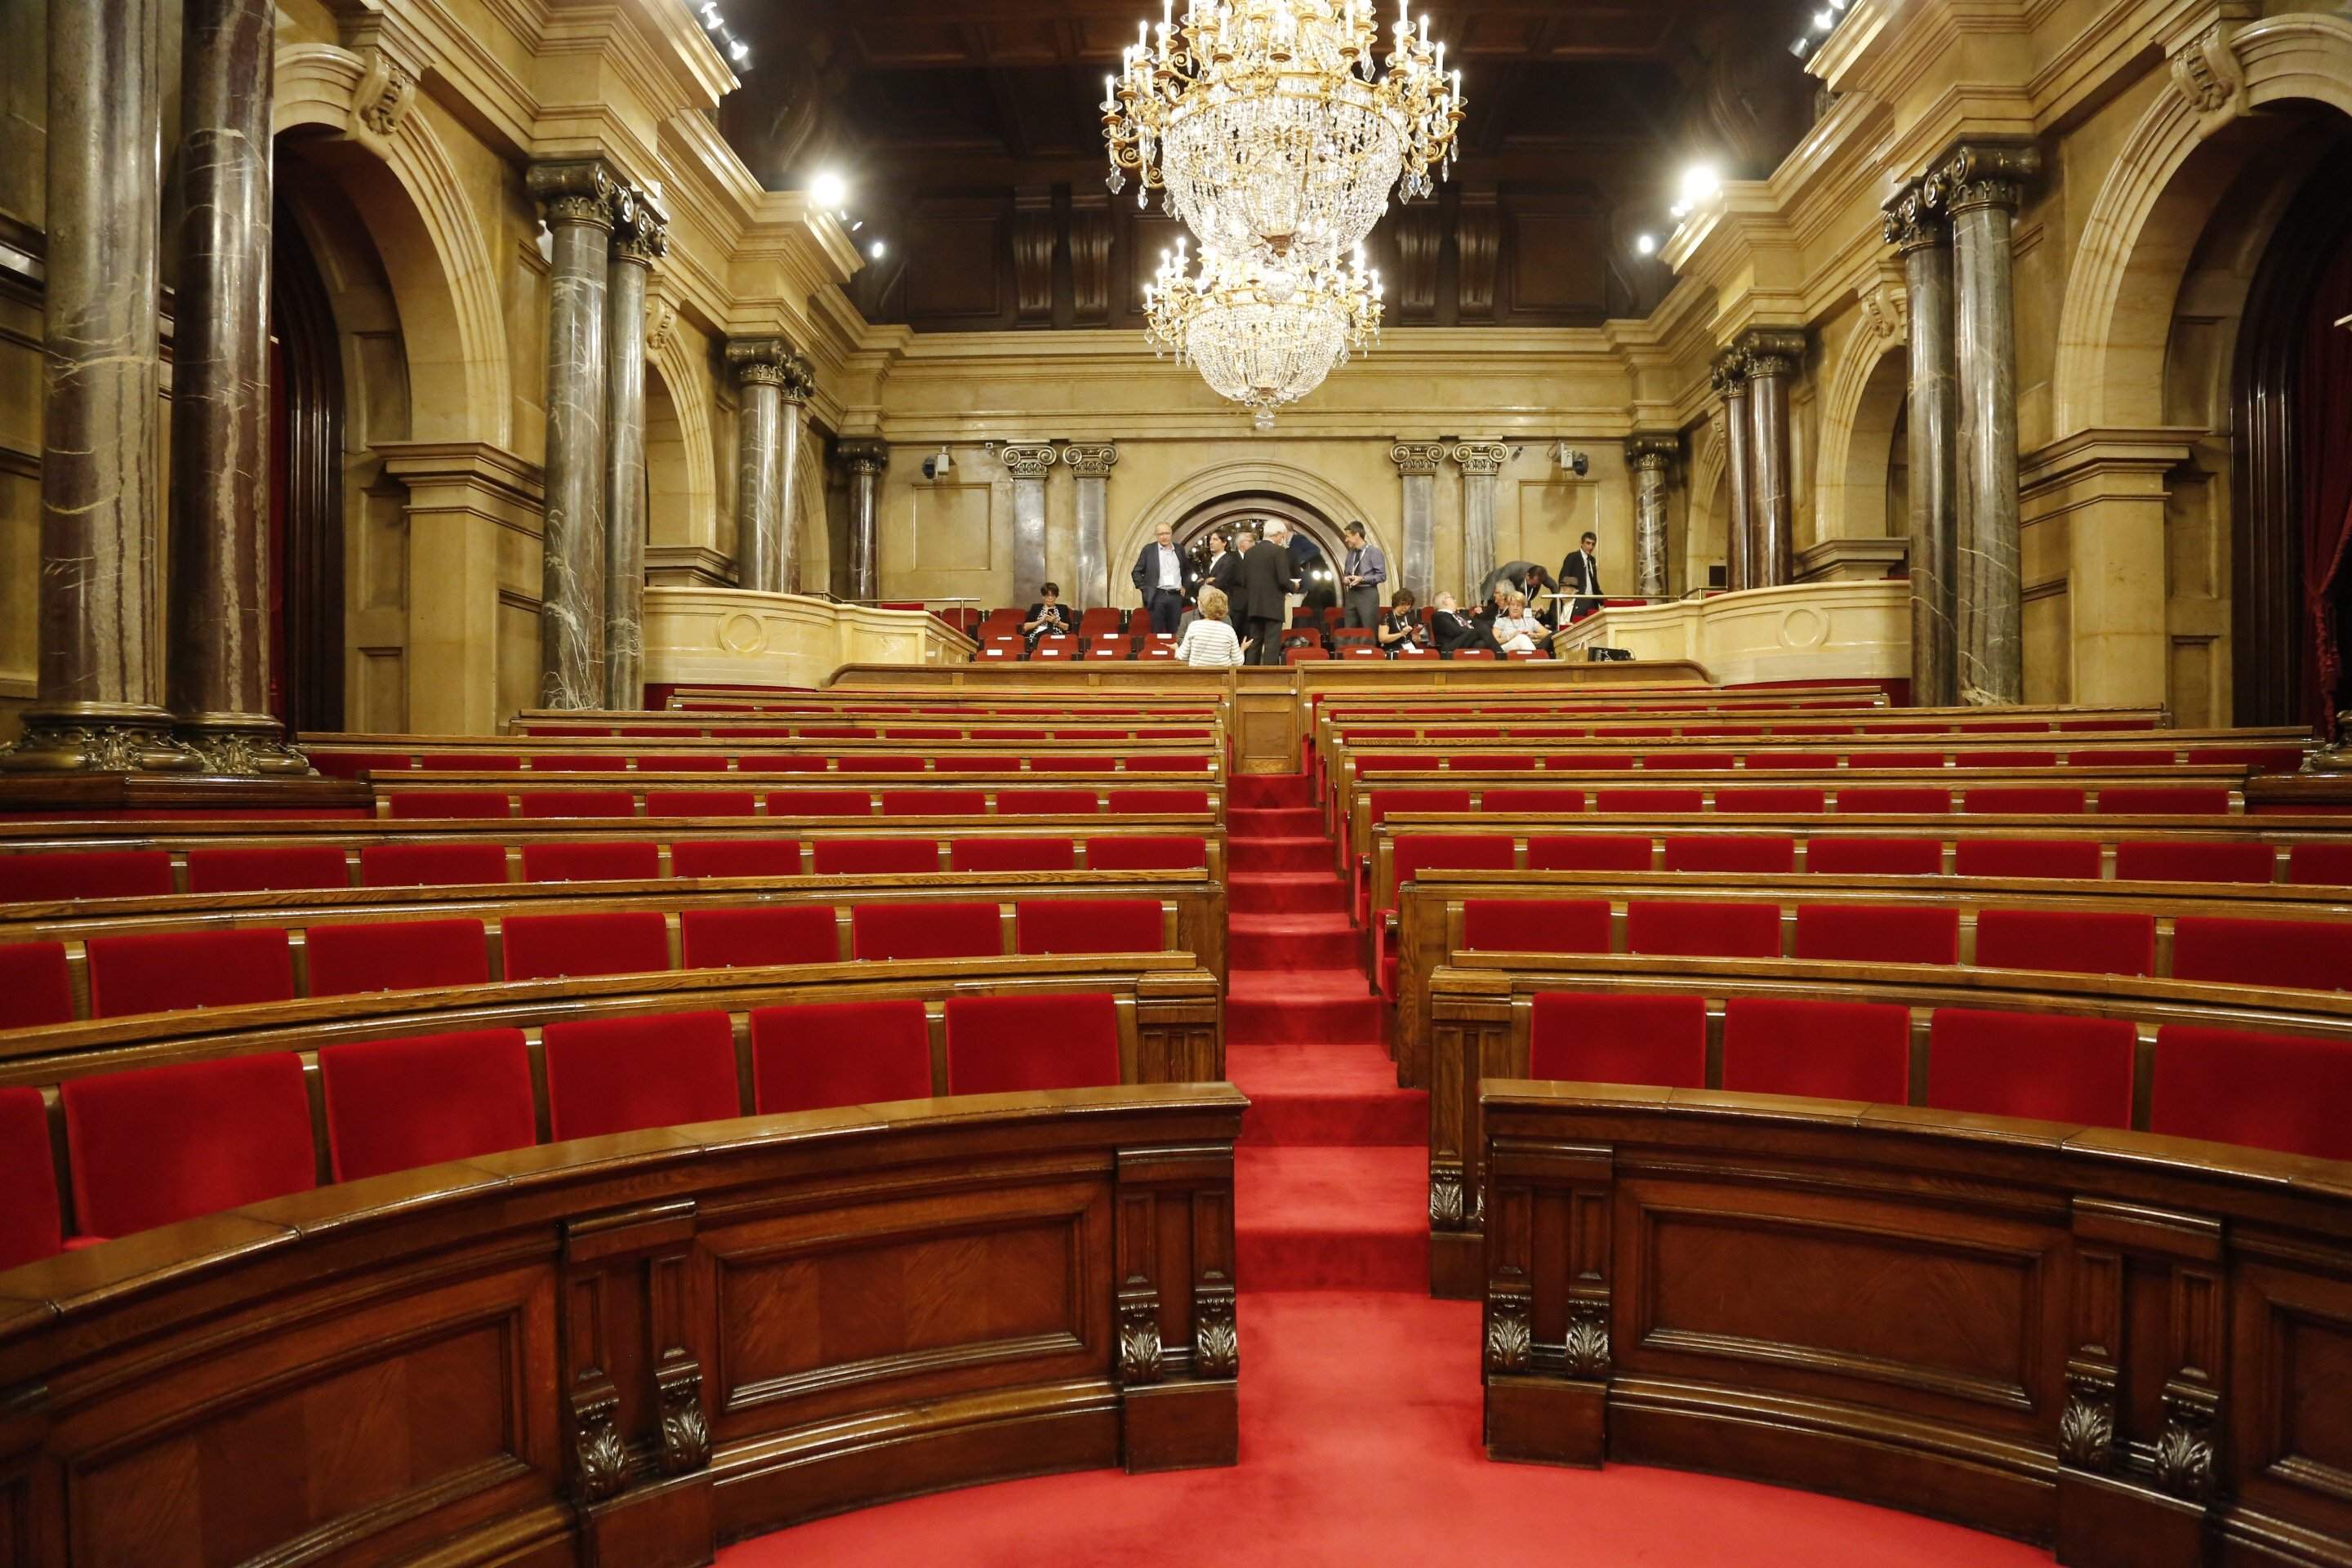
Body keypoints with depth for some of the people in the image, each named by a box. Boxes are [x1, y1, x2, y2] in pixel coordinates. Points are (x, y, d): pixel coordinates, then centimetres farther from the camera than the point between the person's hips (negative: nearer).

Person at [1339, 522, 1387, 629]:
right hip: (1351, 594, 6)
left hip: (1368, 594, -6)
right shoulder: (1351, 553, 13)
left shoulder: (1374, 552, -5)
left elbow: (1382, 576, -9)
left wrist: (1362, 579, -18)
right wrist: (1345, 579, -2)